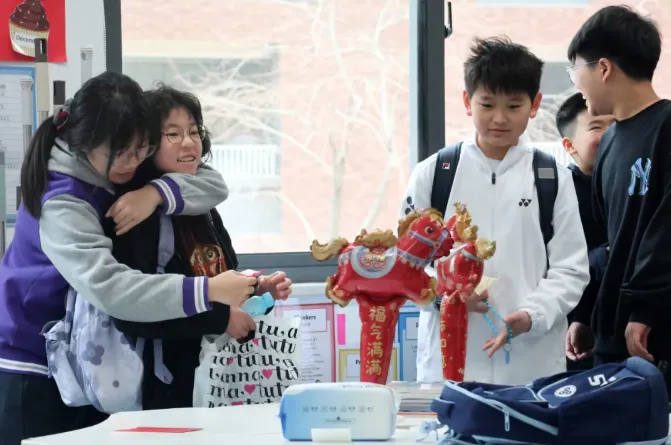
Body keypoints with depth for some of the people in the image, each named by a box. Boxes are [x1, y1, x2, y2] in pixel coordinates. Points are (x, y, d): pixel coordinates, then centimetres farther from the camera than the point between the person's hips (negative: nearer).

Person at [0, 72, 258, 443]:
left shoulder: (121, 172, -2)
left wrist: (156, 193, -26)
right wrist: (207, 291, -44)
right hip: (33, 375, -7)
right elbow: (108, 288, -38)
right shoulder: (61, 205, -25)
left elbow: (214, 185, -6)